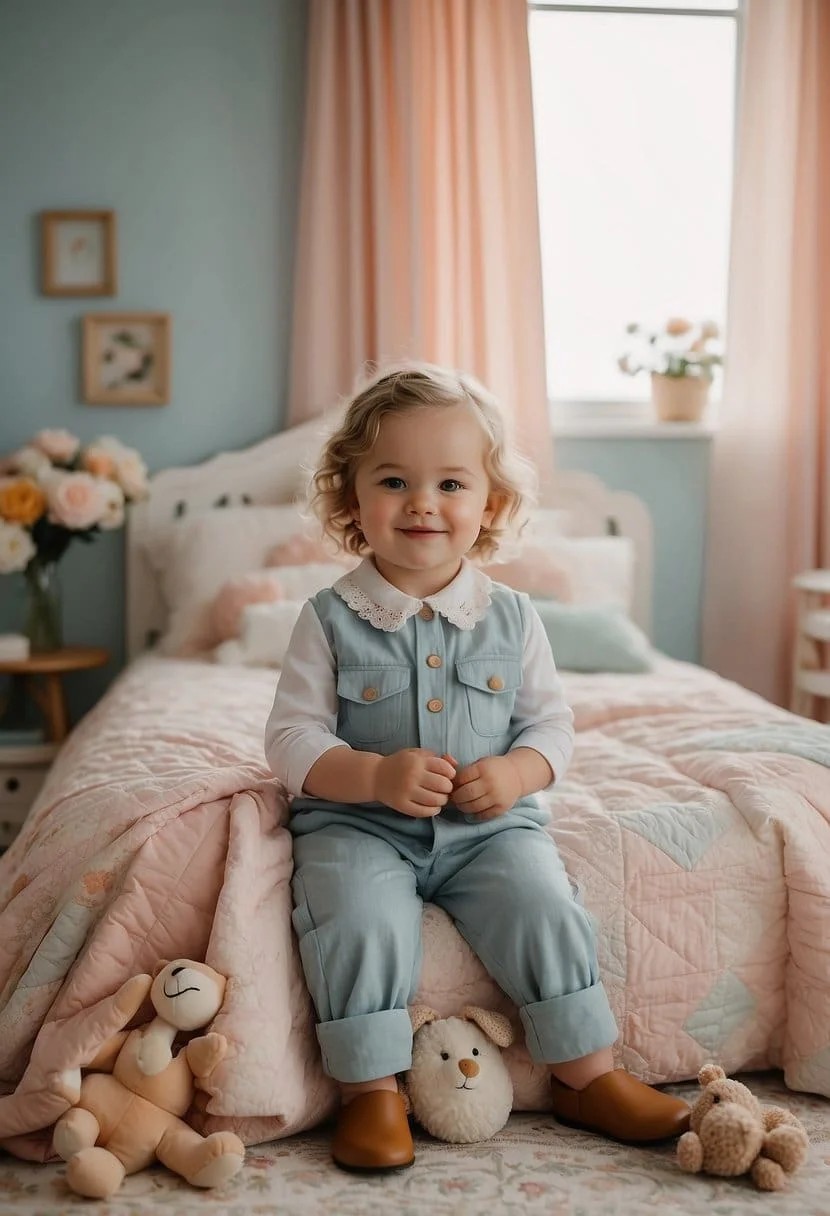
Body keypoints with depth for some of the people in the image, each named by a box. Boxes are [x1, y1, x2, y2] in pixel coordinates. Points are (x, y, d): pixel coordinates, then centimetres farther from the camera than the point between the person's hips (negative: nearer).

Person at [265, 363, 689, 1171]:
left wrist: (516, 773, -14)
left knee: (545, 908, -18)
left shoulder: (512, 618, 2)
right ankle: (370, 1090, -8)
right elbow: (291, 738, -7)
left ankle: (588, 1077, 3)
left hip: (489, 825, 2)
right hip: (358, 825, -2)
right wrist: (374, 774, -24)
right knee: (358, 921, -27)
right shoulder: (330, 619, -5)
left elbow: (551, 720, 8)